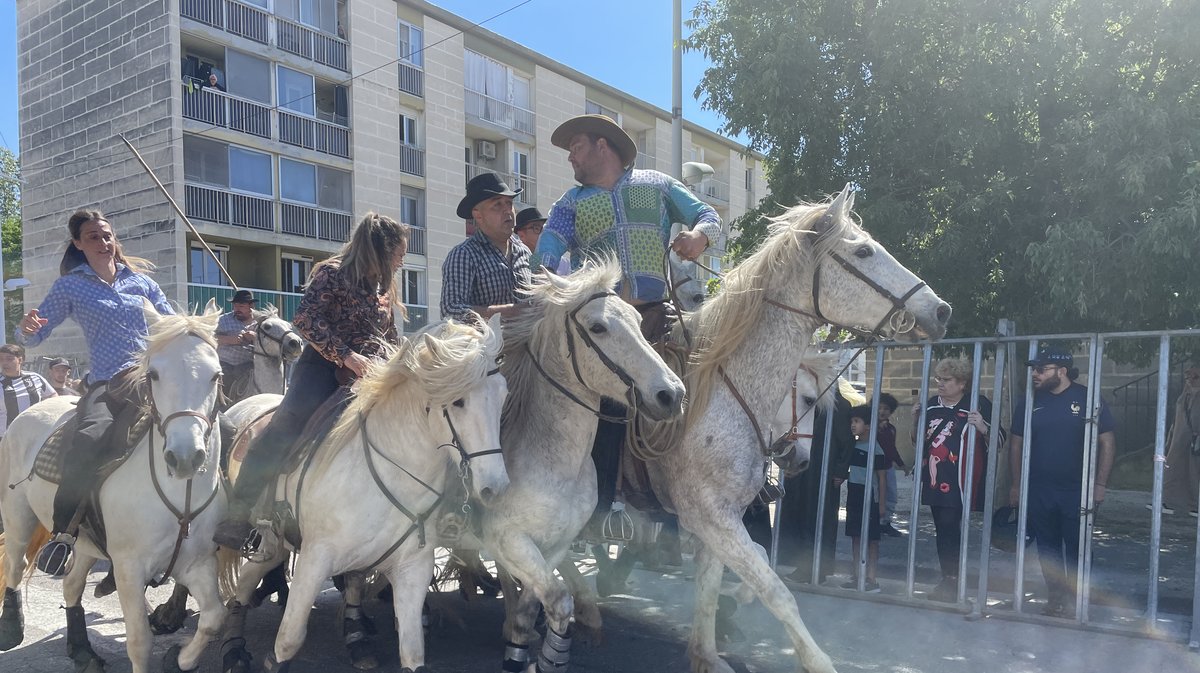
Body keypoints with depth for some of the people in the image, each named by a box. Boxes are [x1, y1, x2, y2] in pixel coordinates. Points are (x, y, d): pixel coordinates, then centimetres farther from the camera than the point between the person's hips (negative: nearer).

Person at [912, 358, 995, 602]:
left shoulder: (978, 404, -5)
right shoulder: (931, 405, 12)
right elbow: (918, 441, 21)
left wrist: (983, 428, -22)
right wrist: (915, 420, 3)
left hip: (958, 481, -6)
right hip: (934, 479, 6)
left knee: (950, 527, -10)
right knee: (942, 530, 11)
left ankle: (951, 581, 0)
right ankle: (948, 580, 20)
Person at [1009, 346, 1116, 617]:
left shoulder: (1088, 399, -5)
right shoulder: (1029, 402, 4)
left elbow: (1107, 443, -3)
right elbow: (1017, 444, 10)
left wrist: (1100, 484, -7)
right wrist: (1016, 485, 9)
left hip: (1077, 491, -3)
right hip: (1038, 491, 3)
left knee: (1076, 551, 4)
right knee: (1048, 550, 11)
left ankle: (1075, 604, 18)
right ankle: (1055, 600, 23)